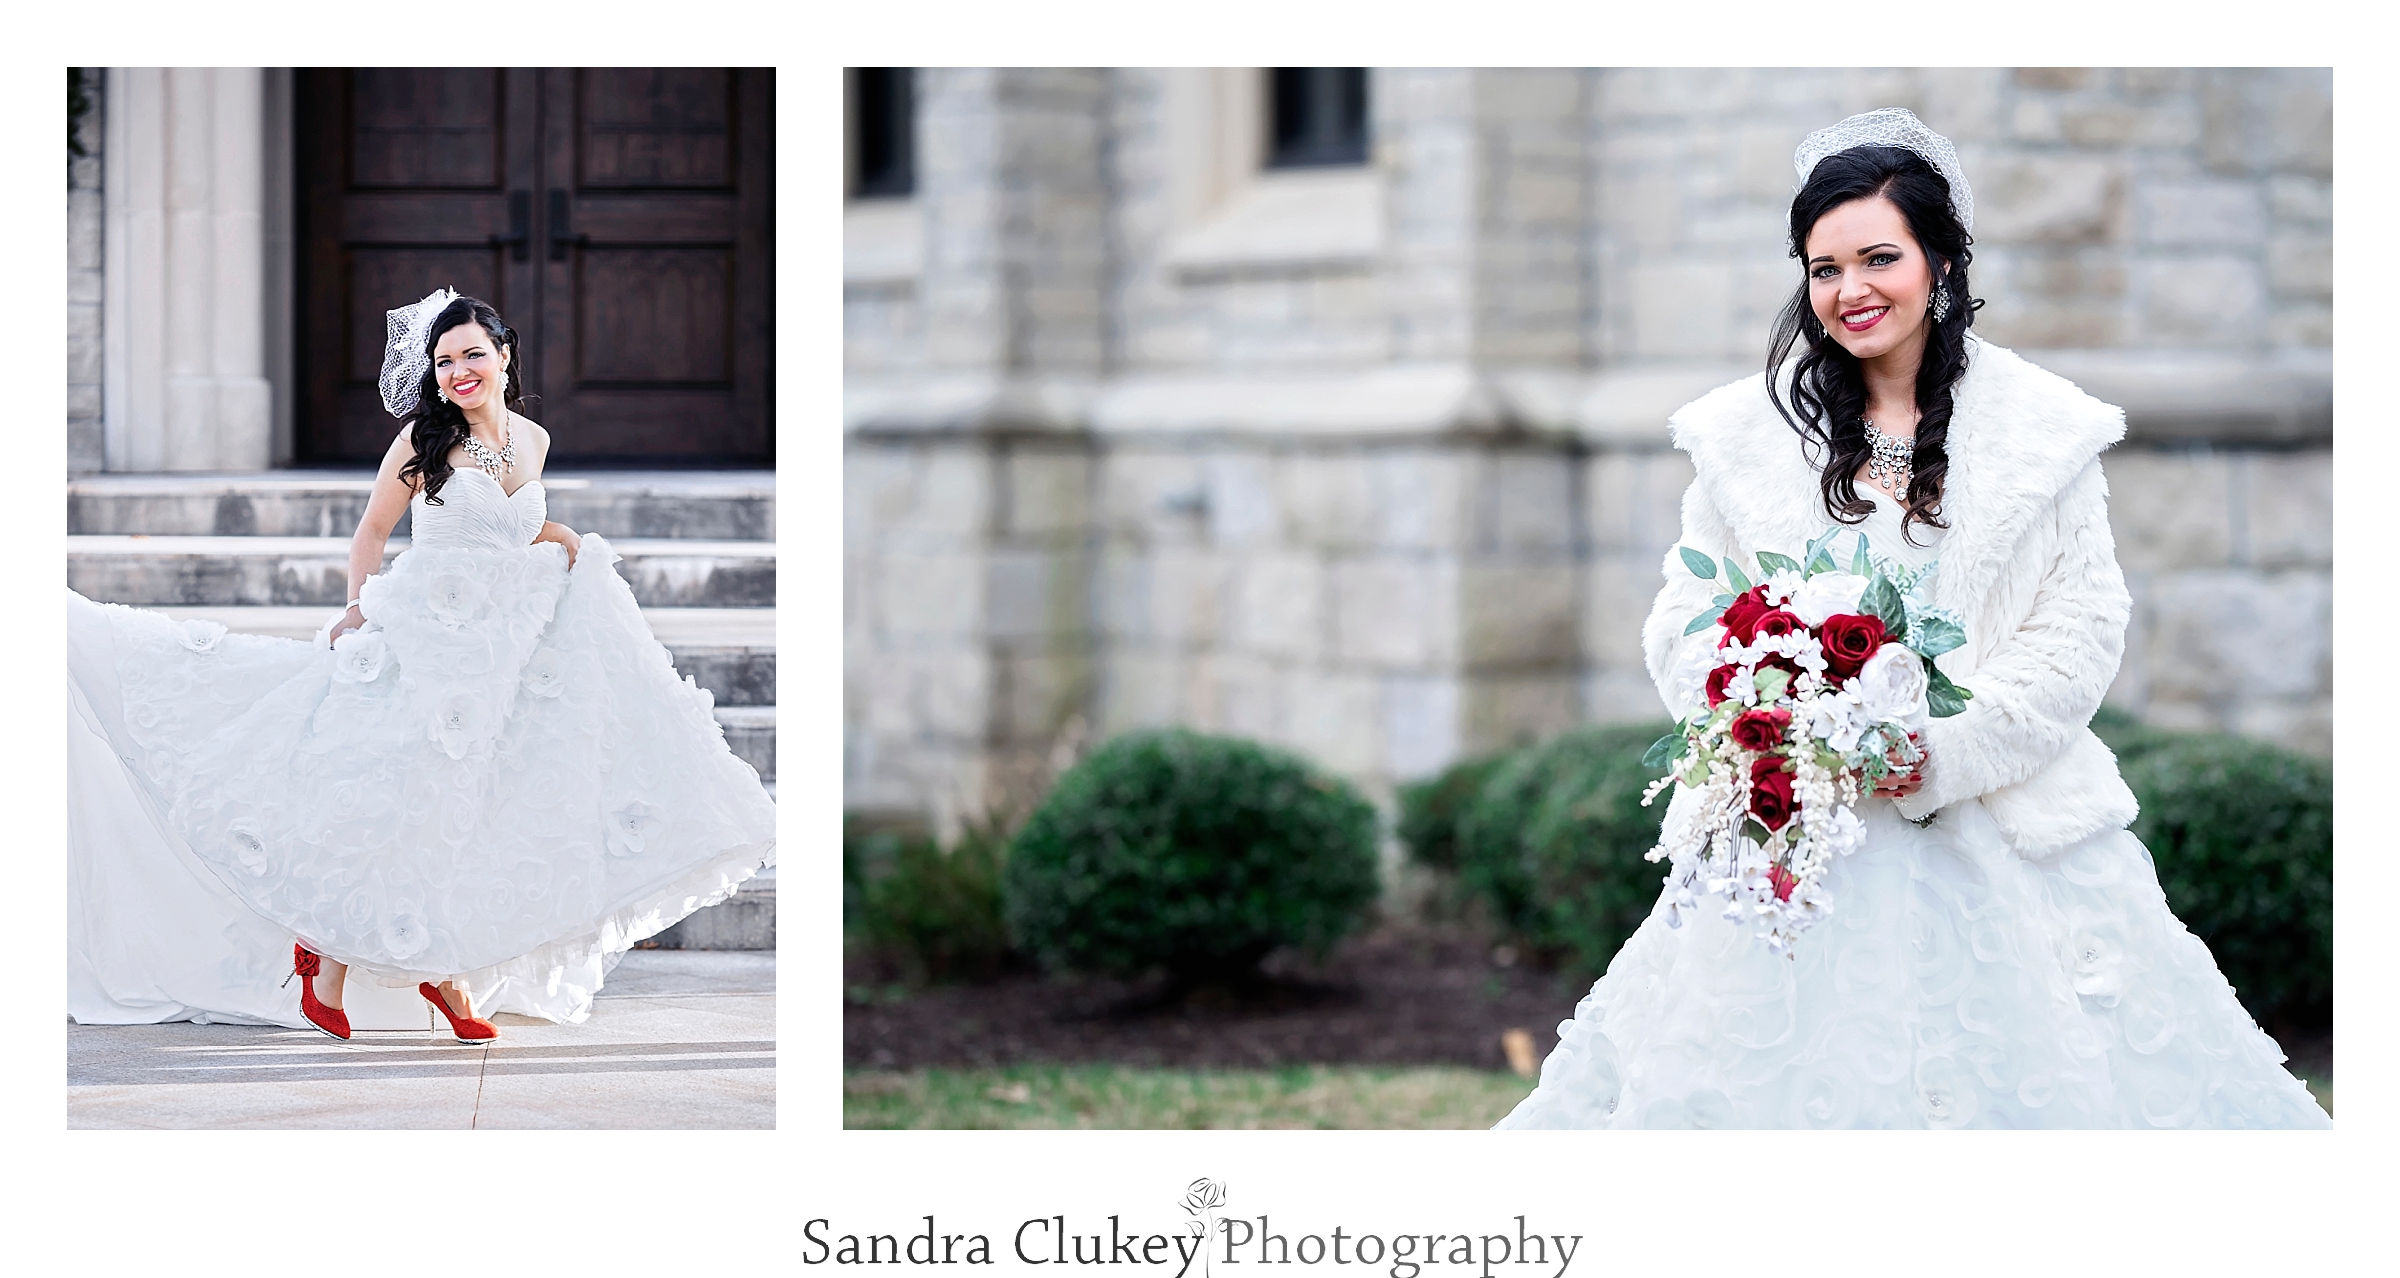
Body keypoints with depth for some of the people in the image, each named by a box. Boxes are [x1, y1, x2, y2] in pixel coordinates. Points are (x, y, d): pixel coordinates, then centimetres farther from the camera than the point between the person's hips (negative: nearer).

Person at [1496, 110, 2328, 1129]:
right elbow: (1685, 622, 7)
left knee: (2024, 1058, -2)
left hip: (2001, 833, -1)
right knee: (1792, 1062, 0)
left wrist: (1950, 750, -14)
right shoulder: (1749, 432, 6)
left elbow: (2081, 628, -2)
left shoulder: (2043, 431, 1)